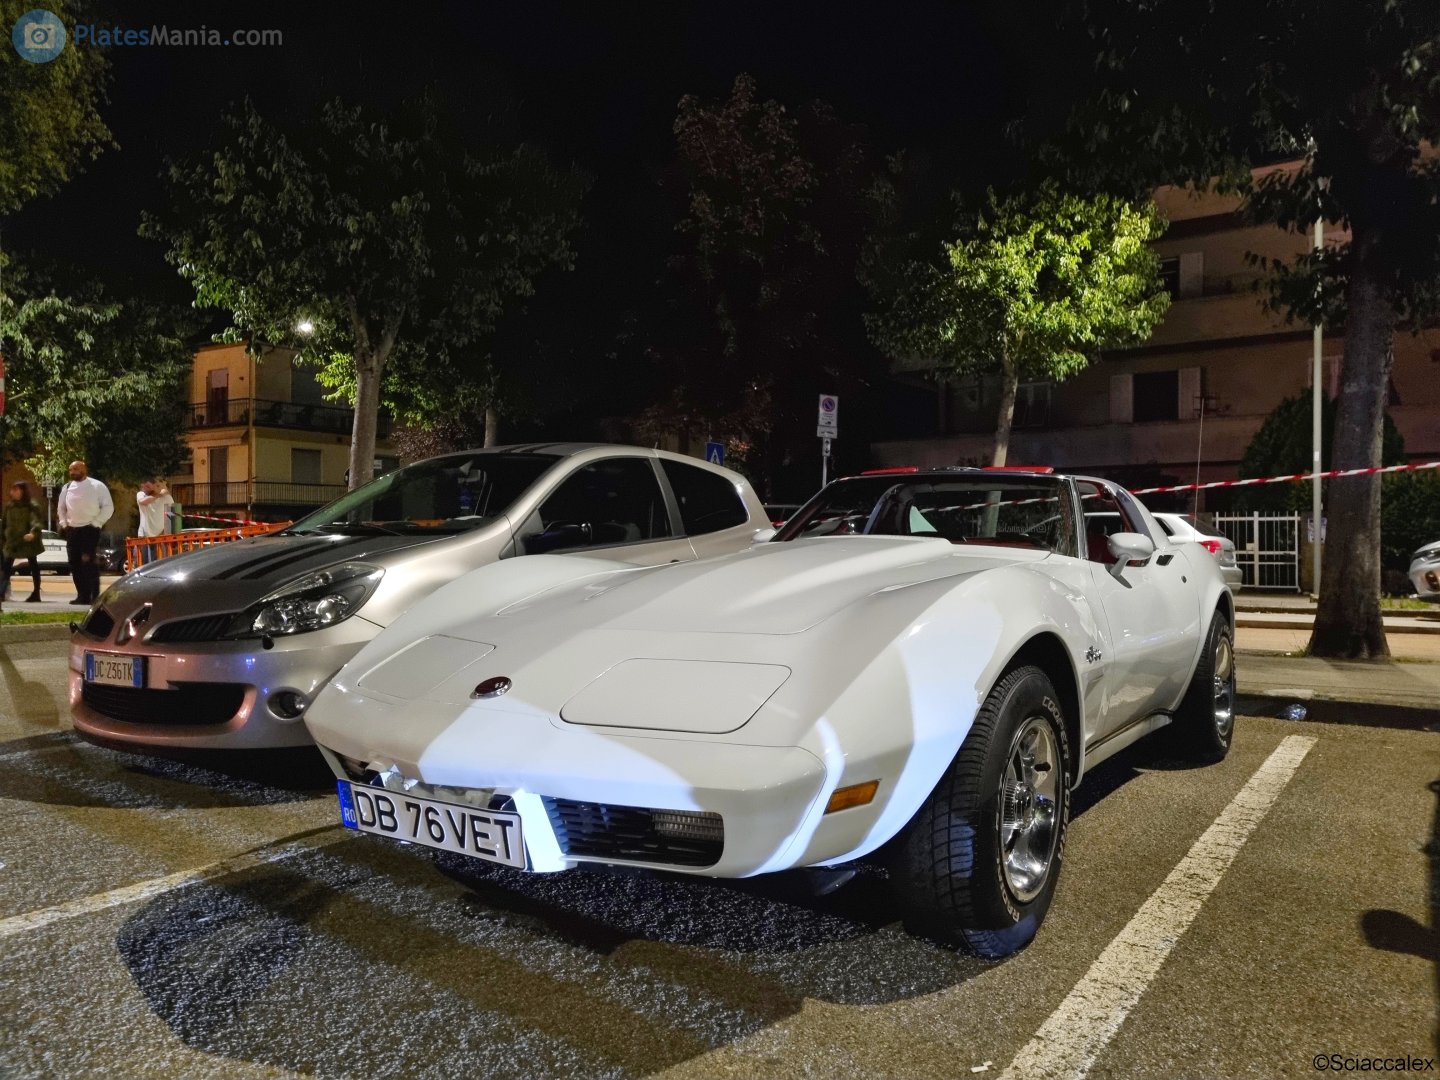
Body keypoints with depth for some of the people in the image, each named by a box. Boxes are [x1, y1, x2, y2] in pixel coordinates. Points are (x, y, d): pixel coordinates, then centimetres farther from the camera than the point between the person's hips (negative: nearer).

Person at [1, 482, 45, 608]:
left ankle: (36, 593, 6)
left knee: (33, 565, 2)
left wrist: (33, 533, -38)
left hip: (28, 541, -5)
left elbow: (36, 521, -19)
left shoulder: (31, 507, -7)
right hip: (12, 542, 5)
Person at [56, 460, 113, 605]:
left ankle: (95, 596, -9)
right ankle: (82, 596, 13)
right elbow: (61, 508, 24)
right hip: (72, 530, 6)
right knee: (75, 563, 5)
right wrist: (63, 523, 11)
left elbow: (108, 507, -5)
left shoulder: (97, 486, -4)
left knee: (88, 562, -14)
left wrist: (96, 522, -10)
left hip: (90, 529, -6)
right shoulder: (67, 488, 11)